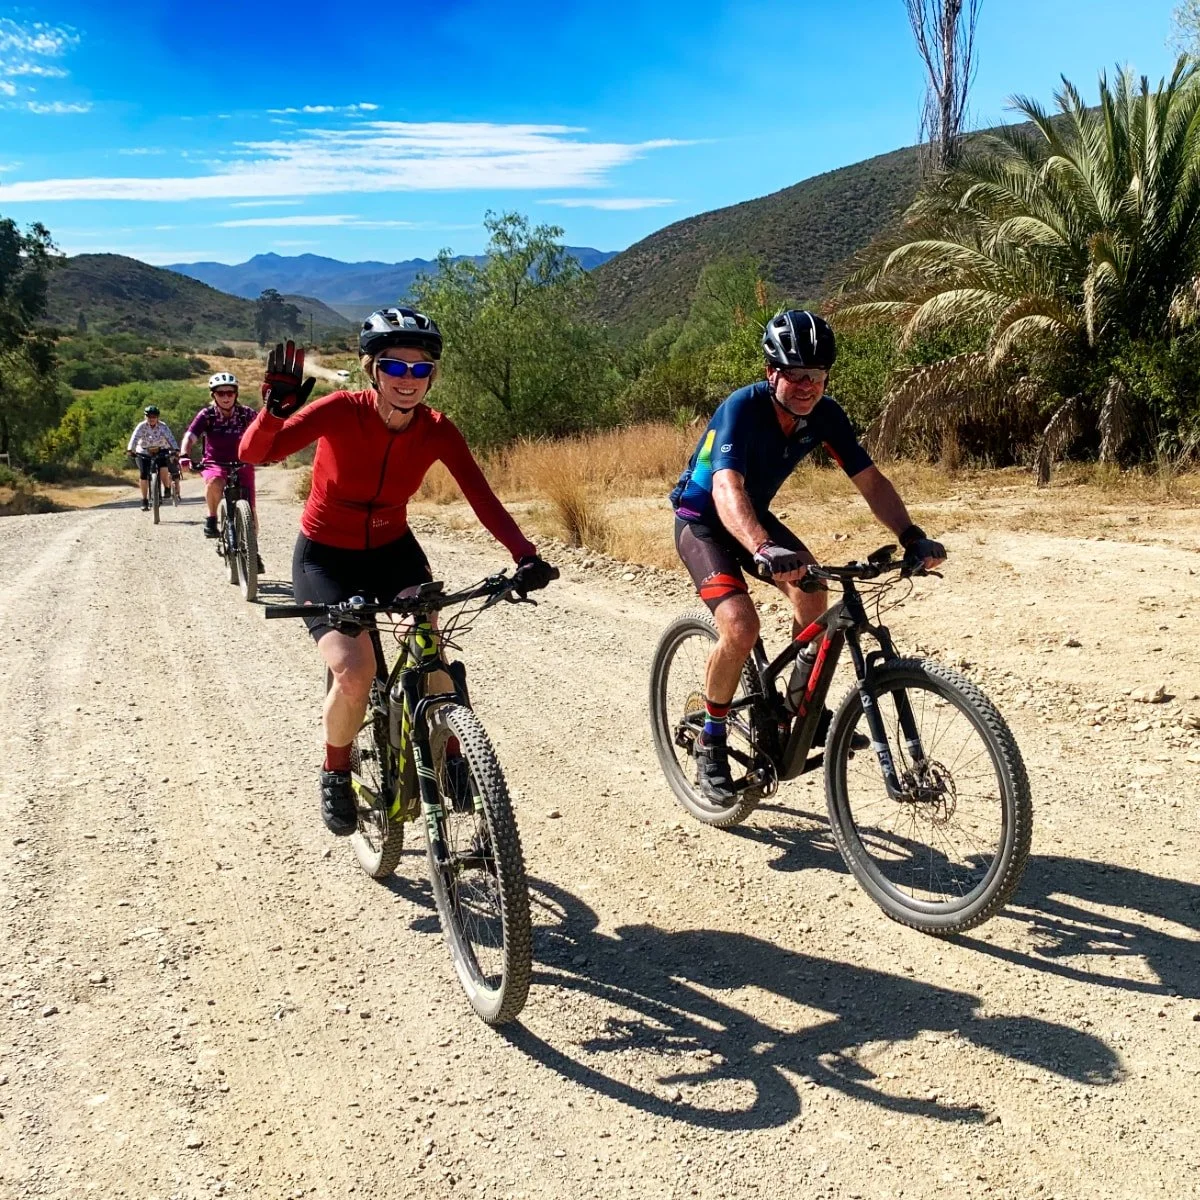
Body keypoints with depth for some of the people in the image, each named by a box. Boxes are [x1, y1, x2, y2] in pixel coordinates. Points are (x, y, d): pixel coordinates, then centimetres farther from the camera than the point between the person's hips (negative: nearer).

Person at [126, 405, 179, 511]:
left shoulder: (162, 426, -15)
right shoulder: (142, 426, -16)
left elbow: (170, 438, -28)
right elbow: (135, 438, -28)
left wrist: (175, 449, -45)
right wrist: (130, 449, -45)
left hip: (160, 451, 0)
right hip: (143, 452, 0)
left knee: (164, 469, -25)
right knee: (143, 475, -10)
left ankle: (167, 489, 3)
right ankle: (144, 501, 2)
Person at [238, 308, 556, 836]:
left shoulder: (437, 430, -15)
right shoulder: (342, 411, -24)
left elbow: (483, 497, -24)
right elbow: (254, 453, -32)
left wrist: (525, 556, -38)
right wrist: (276, 408, -53)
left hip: (392, 550, 3)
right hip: (325, 557, -3)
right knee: (354, 672, -21)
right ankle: (335, 774, 7)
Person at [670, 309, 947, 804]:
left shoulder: (825, 415, -14)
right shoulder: (742, 409, -32)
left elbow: (870, 479, -14)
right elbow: (727, 489, -47)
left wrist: (912, 537, -30)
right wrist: (763, 549, -65)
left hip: (755, 514, 6)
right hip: (703, 519, -6)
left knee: (812, 592, -17)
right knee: (740, 626, -25)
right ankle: (711, 742, -4)